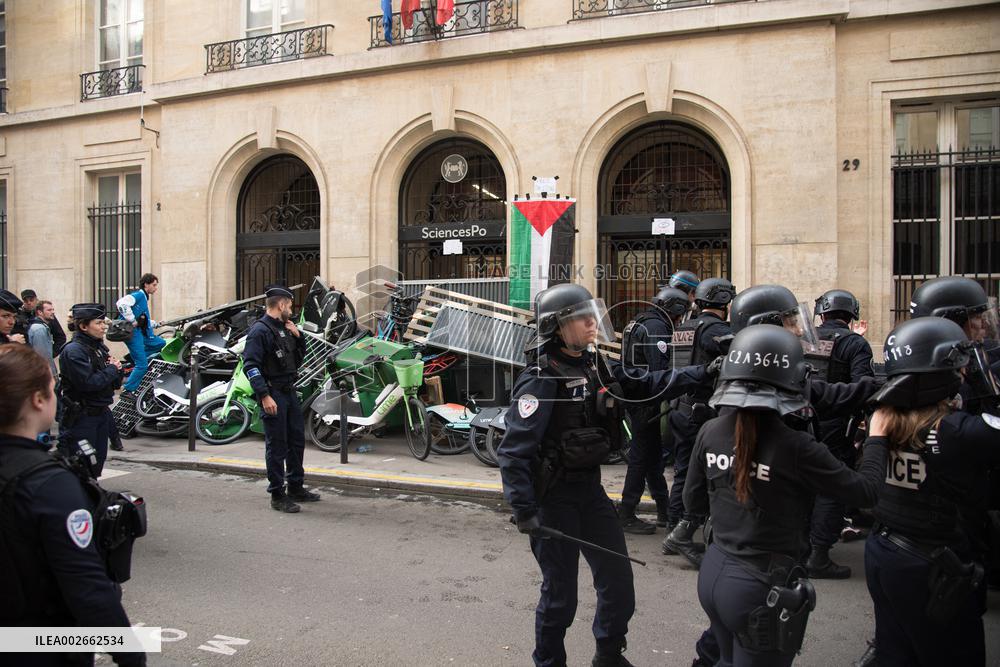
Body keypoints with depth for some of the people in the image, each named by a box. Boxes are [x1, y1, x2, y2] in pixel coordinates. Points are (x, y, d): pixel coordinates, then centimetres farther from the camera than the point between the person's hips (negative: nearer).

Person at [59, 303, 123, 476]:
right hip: (82, 416, -8)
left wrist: (116, 368, -7)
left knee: (99, 459, 14)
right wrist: (112, 369, -13)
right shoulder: (74, 350, -14)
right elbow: (87, 382, -25)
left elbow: (116, 383, 14)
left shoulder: (100, 348, 11)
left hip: (102, 412, 8)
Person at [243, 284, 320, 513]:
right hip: (272, 395, -9)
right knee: (277, 446, -2)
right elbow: (250, 365, -20)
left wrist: (298, 336, 5)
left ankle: (296, 488, 28)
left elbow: (299, 357, 22)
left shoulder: (284, 328, 14)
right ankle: (277, 496, 8)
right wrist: (264, 396, -26)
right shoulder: (260, 330, -13)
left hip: (289, 392, 9)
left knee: (297, 440, 15)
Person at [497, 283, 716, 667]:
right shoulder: (540, 381, -20)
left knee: (619, 586, 14)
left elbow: (645, 386, 5)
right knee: (561, 595, 7)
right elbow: (514, 452, -23)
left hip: (591, 488, 7)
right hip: (554, 497, -7)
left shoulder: (597, 367, 2)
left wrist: (702, 374, -5)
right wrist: (524, 511, -25)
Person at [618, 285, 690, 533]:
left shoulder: (639, 323, 18)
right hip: (647, 399, -10)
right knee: (642, 456, -4)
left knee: (654, 453, 15)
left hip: (635, 396, 10)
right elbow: (659, 368, -22)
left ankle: (664, 509, 24)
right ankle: (626, 515, 2)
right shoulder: (656, 327, -14)